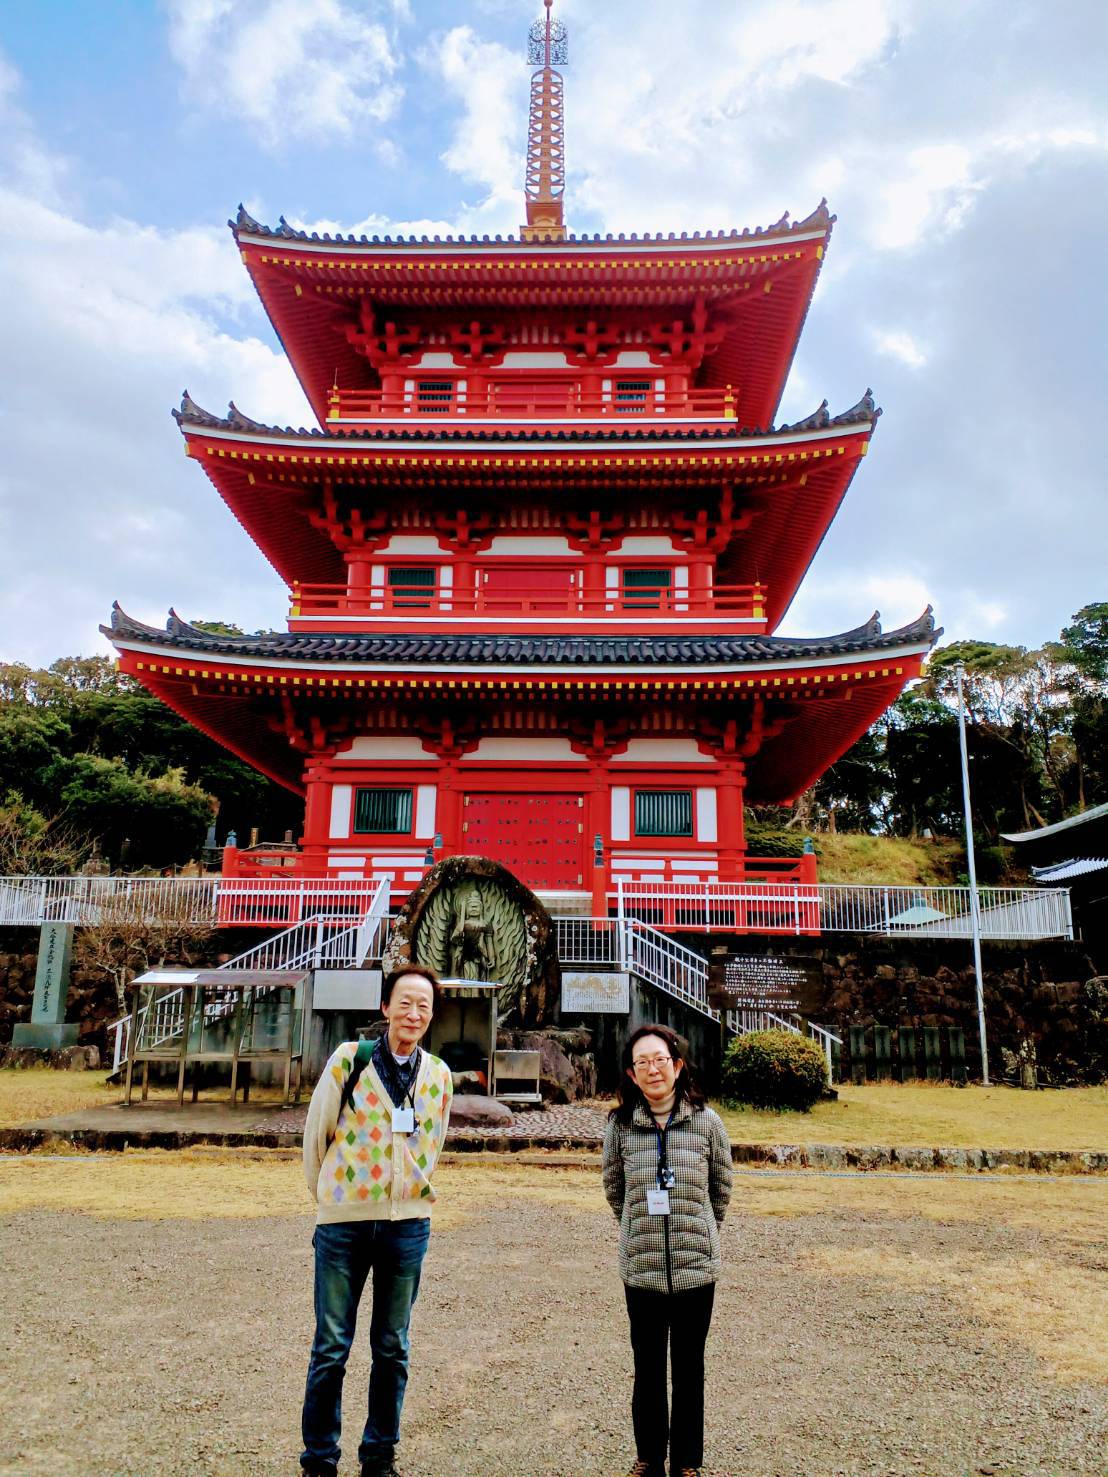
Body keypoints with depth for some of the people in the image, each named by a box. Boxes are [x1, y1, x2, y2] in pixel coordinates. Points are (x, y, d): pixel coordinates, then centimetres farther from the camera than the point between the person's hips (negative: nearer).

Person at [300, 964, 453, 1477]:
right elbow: (315, 1131, 2)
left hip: (408, 1226, 3)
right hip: (344, 1223, -3)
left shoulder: (439, 1076, 2)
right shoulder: (349, 1060, -8)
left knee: (392, 1350, 12)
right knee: (331, 1349, 5)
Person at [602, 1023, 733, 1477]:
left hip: (696, 1267, 0)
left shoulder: (706, 1122, -8)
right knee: (648, 1371, 13)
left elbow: (722, 1187, 7)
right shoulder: (621, 1125, -7)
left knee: (689, 1370, 14)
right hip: (640, 1268, 0)